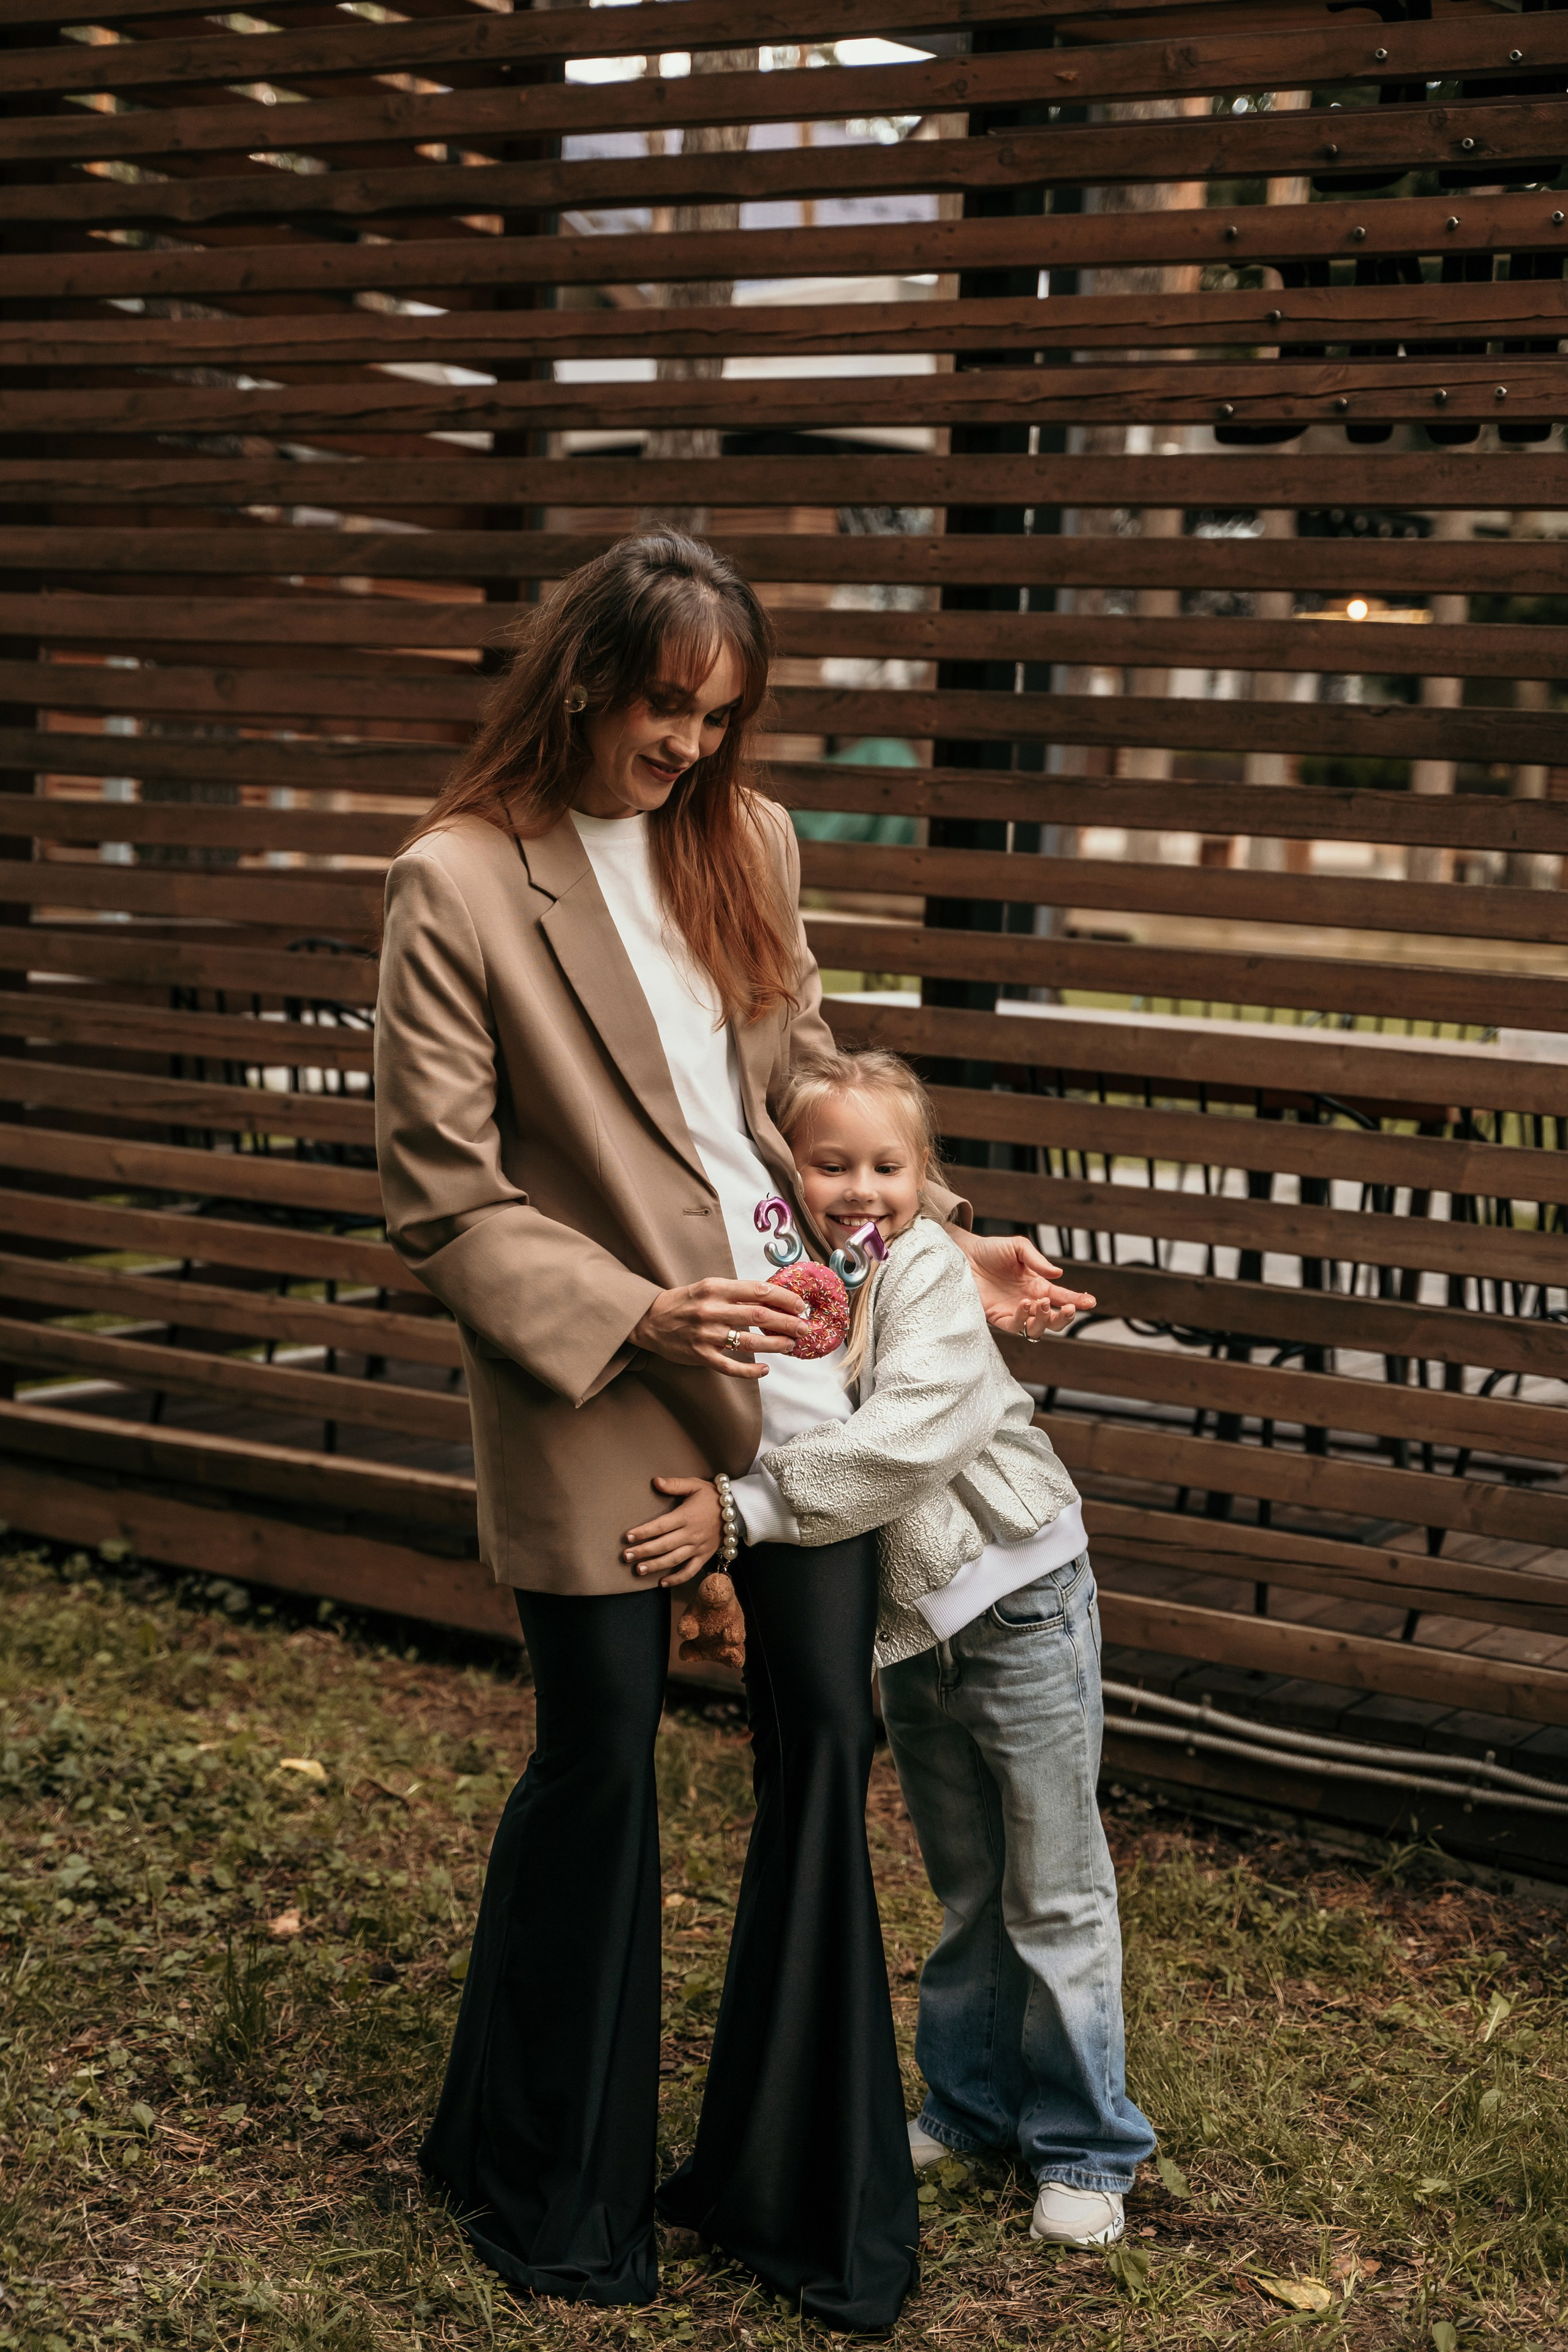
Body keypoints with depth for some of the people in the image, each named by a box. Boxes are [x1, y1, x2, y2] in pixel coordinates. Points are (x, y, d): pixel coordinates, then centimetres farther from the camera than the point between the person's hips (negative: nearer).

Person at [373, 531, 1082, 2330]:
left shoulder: (739, 840, 7)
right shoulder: (456, 885, -10)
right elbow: (442, 1202, -10)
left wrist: (938, 1247, 7)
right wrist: (635, 1320, -19)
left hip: (796, 1357, 5)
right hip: (592, 1381, -5)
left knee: (823, 1742, 6)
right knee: (600, 1763, 7)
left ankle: (802, 2188, 23)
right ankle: (549, 2186, 30)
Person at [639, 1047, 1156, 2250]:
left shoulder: (930, 1273, -20)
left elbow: (902, 1440, -33)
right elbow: (756, 1448, 4)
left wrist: (749, 1507, -36)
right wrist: (721, 1577, -11)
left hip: (1018, 1602, -5)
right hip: (906, 1622, 6)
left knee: (1056, 1898, 4)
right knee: (967, 1891, 20)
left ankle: (1083, 2145, 16)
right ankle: (972, 2101, 35)